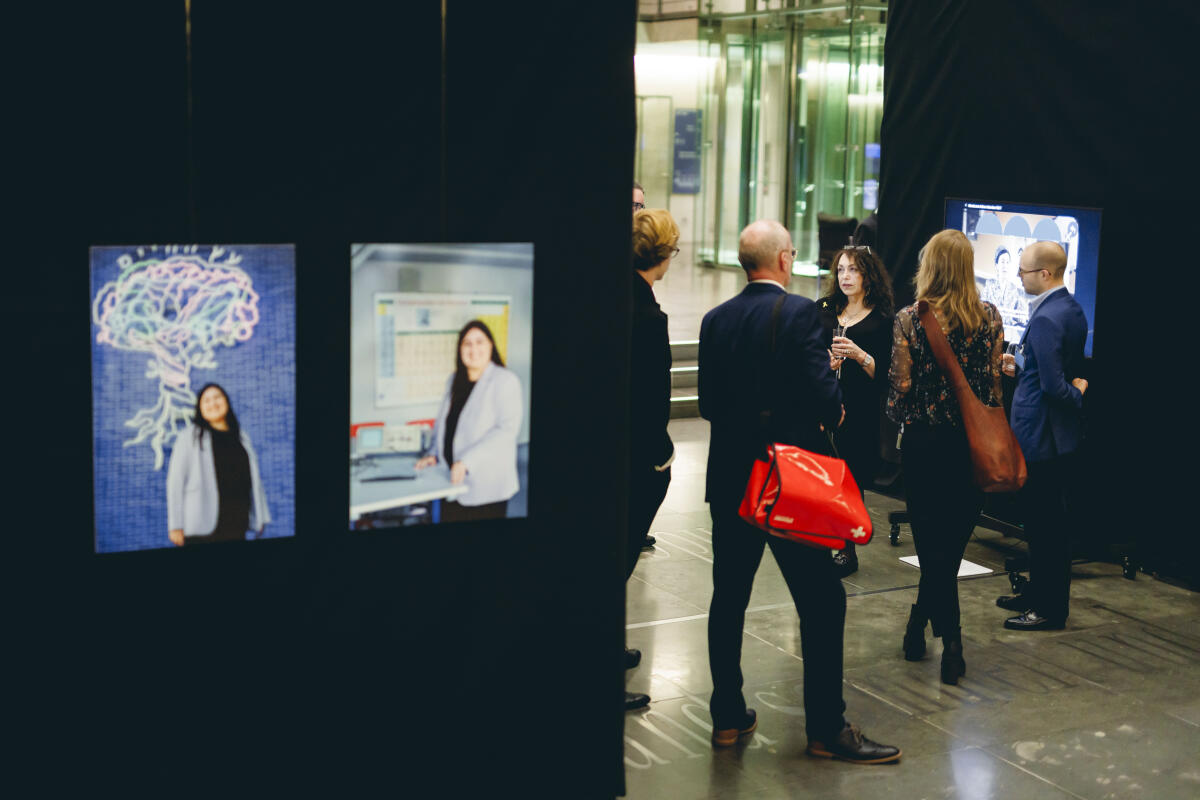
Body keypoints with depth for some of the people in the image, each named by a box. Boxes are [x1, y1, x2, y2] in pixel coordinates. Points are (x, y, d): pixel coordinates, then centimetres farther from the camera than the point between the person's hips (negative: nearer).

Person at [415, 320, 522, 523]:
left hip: (486, 486, -6)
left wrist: (467, 461, -22)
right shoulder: (454, 380, 14)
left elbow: (507, 429, -18)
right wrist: (435, 455, 9)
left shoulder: (505, 380, -9)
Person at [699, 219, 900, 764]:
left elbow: (708, 403, 6)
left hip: (729, 480, 6)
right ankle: (827, 728, 7)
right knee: (821, 602, 3)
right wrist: (832, 414, 3)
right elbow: (823, 394, -18)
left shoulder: (716, 320, 4)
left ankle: (728, 717, 19)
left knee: (729, 599, 13)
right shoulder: (799, 313, -12)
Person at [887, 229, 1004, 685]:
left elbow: (901, 388, -8)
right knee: (953, 542, 14)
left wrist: (898, 417, 12)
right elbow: (994, 383, -1)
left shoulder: (909, 320, -9)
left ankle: (951, 643, 11)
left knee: (932, 545, 10)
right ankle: (918, 625, 20)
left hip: (925, 442, -2)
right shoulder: (989, 318, -3)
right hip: (975, 442, 2)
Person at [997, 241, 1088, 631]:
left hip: (1041, 434, -10)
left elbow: (1053, 386, -27)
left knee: (1045, 523, -1)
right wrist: (1018, 369, 13)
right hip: (1062, 434, 10)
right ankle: (1040, 594, 30)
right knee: (1050, 521, 18)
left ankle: (1050, 609, 8)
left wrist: (1077, 395, -8)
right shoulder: (1072, 309, 9)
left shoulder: (1045, 319, -22)